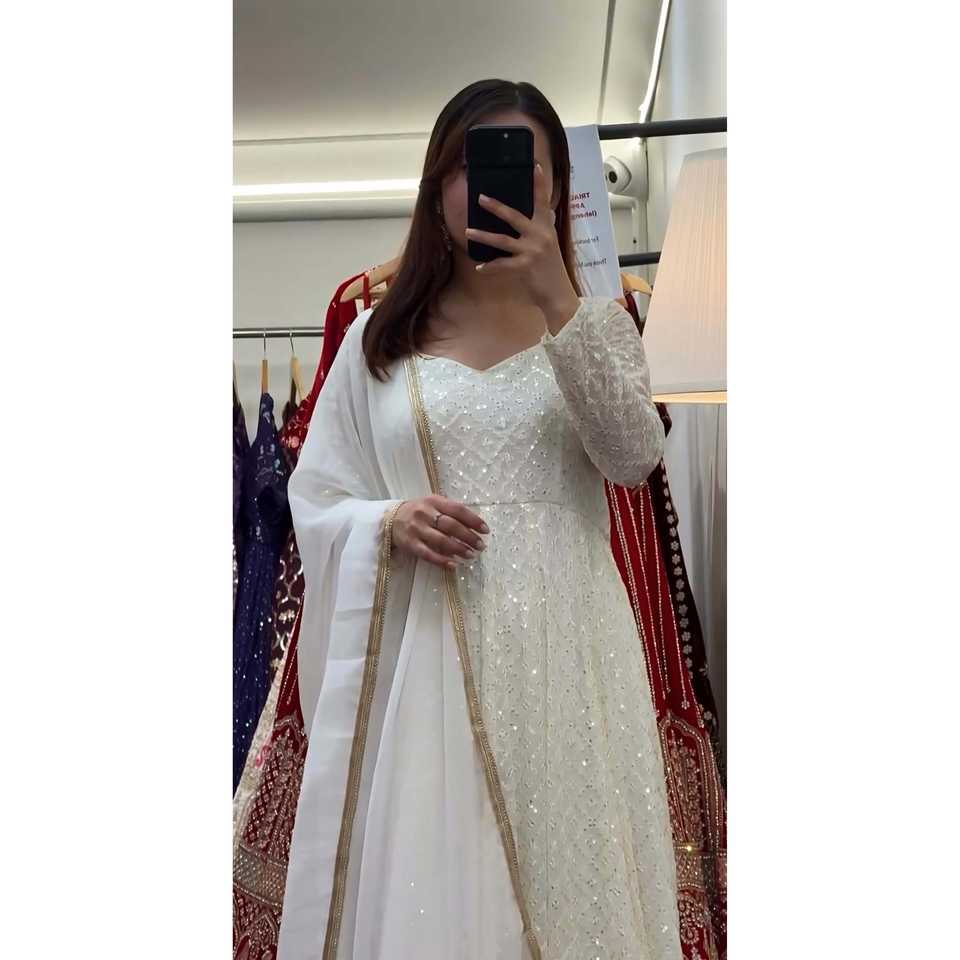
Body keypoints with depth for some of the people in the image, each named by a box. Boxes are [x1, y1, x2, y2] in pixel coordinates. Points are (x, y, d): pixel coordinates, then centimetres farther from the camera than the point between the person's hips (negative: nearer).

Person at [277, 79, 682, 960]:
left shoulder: (595, 322, 10)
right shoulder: (380, 337, 9)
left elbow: (635, 458, -8)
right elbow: (316, 501, 9)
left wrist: (560, 305, -15)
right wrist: (391, 522, -12)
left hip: (558, 641, 0)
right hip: (422, 645, 0)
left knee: (564, 872, 1)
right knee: (422, 881, 1)